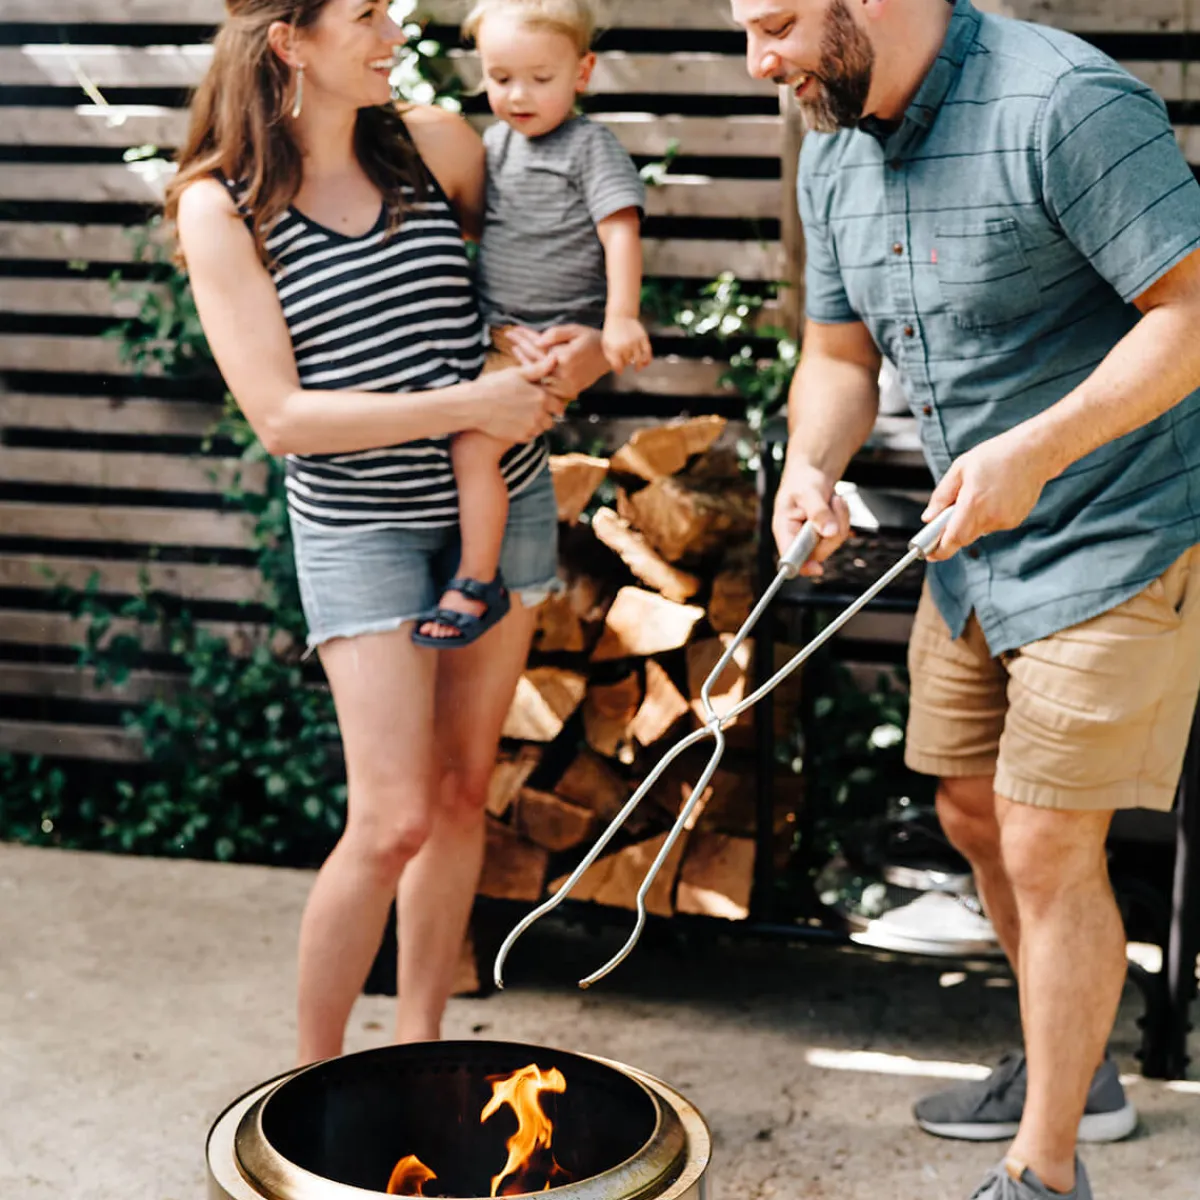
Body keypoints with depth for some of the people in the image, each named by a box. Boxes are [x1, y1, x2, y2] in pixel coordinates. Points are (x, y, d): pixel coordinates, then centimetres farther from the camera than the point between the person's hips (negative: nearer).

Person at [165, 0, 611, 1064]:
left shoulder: (435, 144, -3)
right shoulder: (220, 206, -12)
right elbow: (281, 416, -18)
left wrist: (591, 348, -11)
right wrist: (466, 405, -22)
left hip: (504, 500, 4)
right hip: (360, 523, -4)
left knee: (462, 788, 11)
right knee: (392, 820, -9)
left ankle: (419, 1047, 26)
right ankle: (314, 1076, 11)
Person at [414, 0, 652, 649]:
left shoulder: (591, 145, -8)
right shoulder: (493, 142, 12)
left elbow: (621, 230, -16)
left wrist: (622, 317, -25)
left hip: (556, 334, -8)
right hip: (493, 329, 8)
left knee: (475, 443, -20)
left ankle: (478, 583, -9)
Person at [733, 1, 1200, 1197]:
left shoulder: (1065, 104, -23)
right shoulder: (834, 154, 4)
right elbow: (839, 353, 12)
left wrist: (1036, 450, -32)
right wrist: (809, 466, -8)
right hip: (972, 549, 9)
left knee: (1050, 848, -5)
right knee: (975, 813, 17)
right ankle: (1070, 1067, 40)